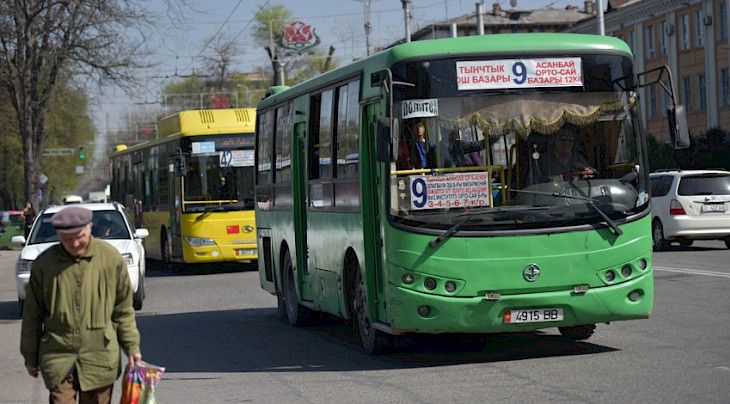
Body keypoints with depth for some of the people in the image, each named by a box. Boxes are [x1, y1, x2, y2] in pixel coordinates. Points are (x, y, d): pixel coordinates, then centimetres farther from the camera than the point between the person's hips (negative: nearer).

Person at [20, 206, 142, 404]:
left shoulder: (111, 258, -2)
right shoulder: (44, 263, -1)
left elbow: (123, 310, 7)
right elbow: (32, 315, 8)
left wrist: (132, 346, 5)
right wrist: (30, 356, 11)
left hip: (100, 354, 0)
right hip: (58, 355, 0)